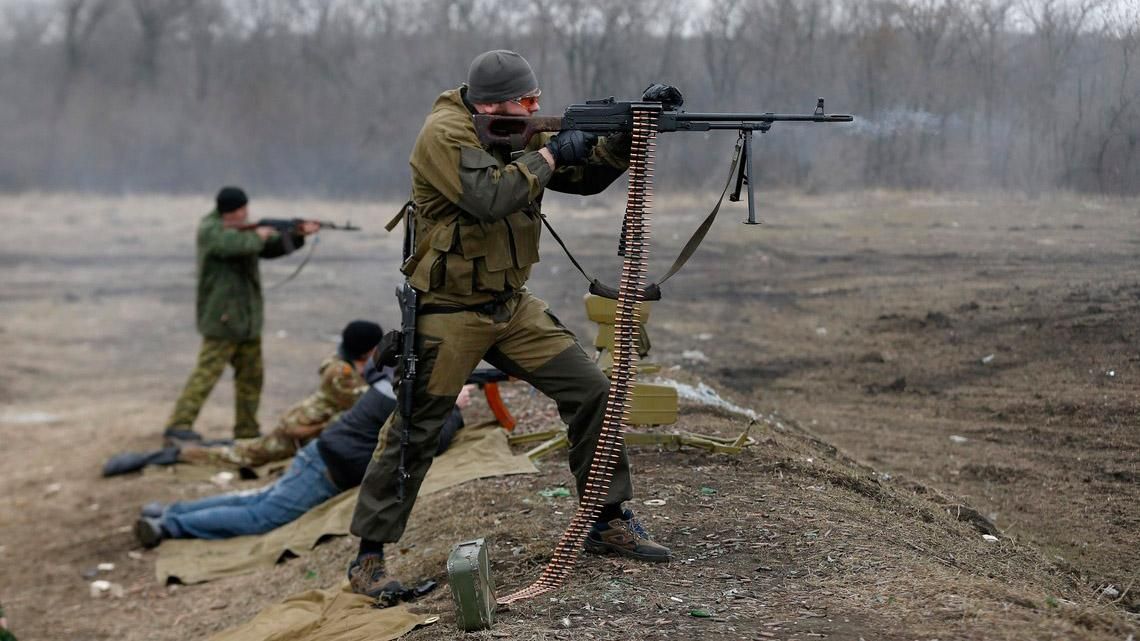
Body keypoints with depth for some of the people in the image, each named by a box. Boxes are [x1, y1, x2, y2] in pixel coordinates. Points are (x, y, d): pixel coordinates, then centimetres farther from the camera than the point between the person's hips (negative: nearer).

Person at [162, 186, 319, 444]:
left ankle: (247, 430, 21)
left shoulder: (241, 229, 15)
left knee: (251, 374, 12)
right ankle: (177, 426, -12)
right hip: (222, 317, -9)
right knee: (207, 371, -12)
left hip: (246, 319, 9)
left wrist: (298, 235, 4)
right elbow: (239, 245, -30)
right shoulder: (211, 230, -12)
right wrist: (259, 235, -11)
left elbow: (273, 247, 18)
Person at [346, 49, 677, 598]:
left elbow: (583, 178, 11)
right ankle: (368, 556, 9)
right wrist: (548, 155, -20)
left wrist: (623, 141, -7)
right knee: (414, 434, -3)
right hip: (449, 312, -7)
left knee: (591, 391, 1)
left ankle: (610, 522, 13)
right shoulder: (444, 134, -17)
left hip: (511, 305, 7)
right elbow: (490, 197, -31)